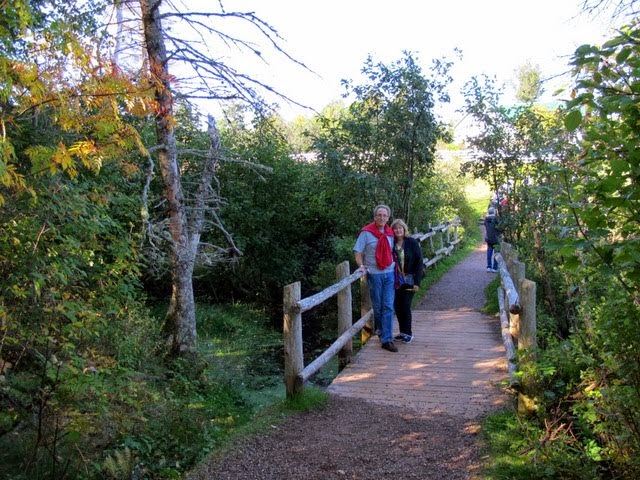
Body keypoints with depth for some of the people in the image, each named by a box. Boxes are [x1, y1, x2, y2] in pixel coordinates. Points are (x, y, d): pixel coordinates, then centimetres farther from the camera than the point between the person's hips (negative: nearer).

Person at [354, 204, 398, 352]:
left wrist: (394, 264, 9)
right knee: (377, 307, 8)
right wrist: (361, 265, -17)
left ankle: (387, 339, -2)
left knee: (388, 307, -3)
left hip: (389, 273, 3)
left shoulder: (390, 233, 7)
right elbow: (357, 252, -5)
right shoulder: (366, 232, -6)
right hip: (374, 274, -3)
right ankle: (381, 331, 31)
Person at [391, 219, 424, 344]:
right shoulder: (392, 244, 3)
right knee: (397, 306, 5)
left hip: (409, 281, -4)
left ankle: (408, 333, 9)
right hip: (397, 281, 4)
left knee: (405, 306, -5)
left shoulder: (412, 242, -6)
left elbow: (419, 262, -7)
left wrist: (417, 282, -12)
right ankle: (403, 332, 20)